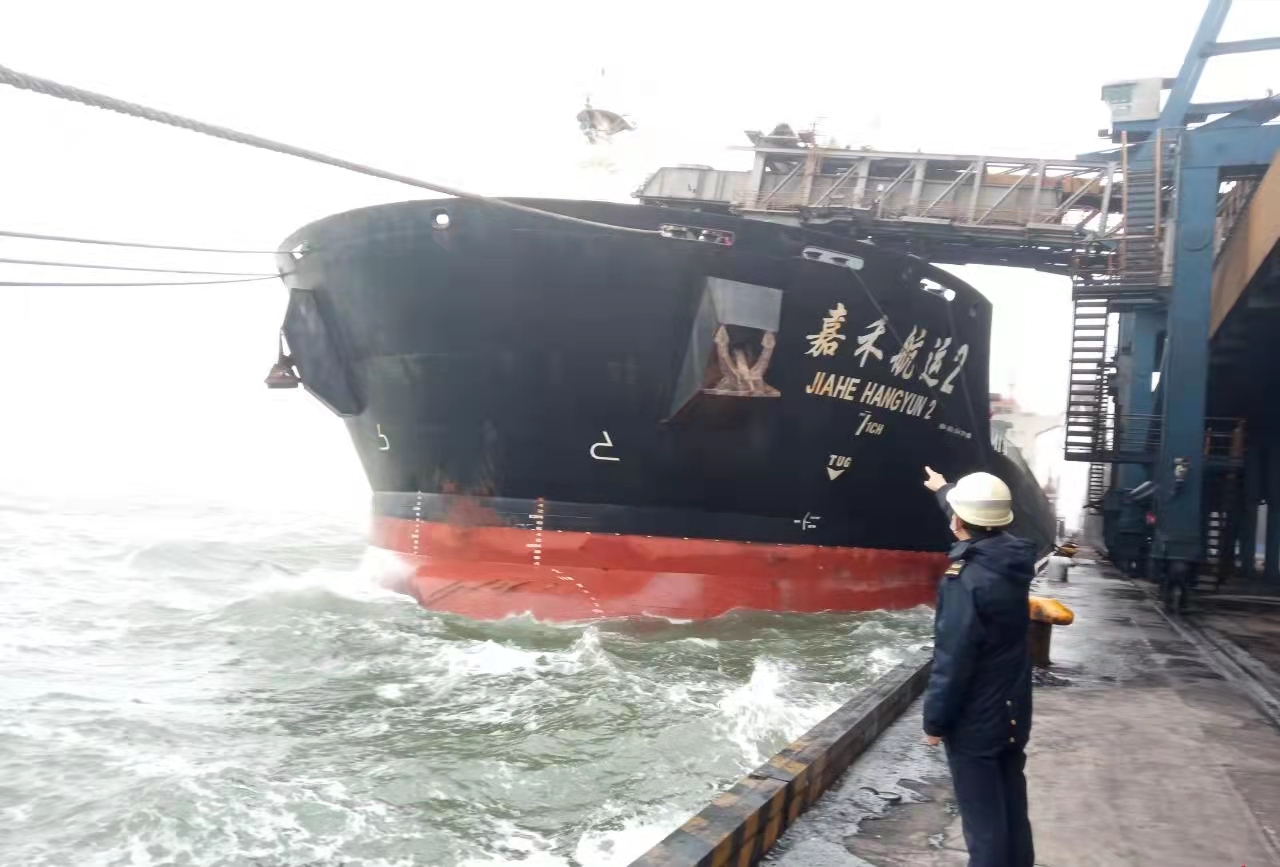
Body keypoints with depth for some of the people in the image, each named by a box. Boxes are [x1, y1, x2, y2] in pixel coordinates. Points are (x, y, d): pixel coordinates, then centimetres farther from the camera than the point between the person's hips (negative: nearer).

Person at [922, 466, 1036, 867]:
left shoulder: (965, 581, -26)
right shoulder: (1014, 559, -2)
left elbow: (952, 661, -24)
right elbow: (977, 521, 20)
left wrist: (935, 719, -11)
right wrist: (943, 491, 37)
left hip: (975, 722, -8)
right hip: (1012, 713, 8)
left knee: (983, 821, 3)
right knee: (1012, 810, 20)